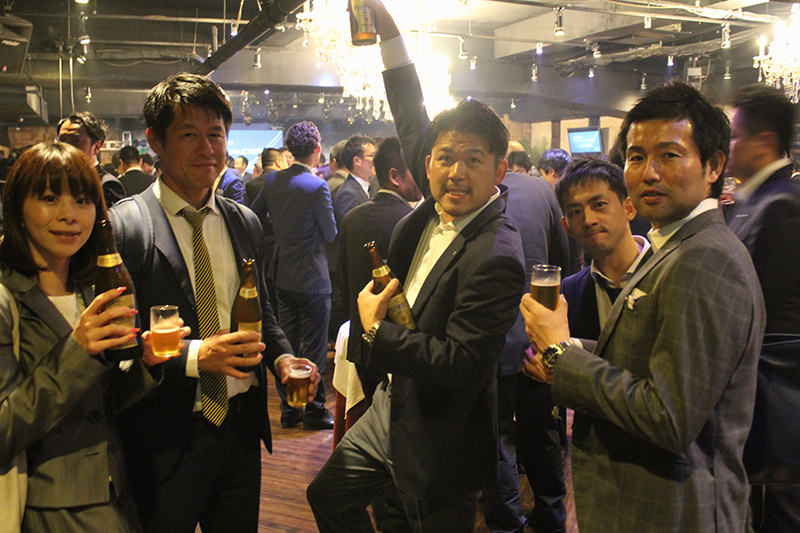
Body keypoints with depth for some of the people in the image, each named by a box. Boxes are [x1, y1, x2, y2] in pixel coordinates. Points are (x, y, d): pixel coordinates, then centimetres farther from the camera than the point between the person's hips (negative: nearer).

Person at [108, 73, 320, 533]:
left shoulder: (245, 222, 6)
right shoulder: (122, 225, -13)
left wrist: (281, 356, -3)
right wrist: (194, 356, -26)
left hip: (242, 425, 5)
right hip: (166, 439, -5)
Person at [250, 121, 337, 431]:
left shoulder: (273, 180, 1)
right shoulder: (317, 187, -18)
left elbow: (253, 218, 12)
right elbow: (331, 234, -11)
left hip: (283, 276, 7)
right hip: (311, 278, -7)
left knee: (286, 345, 15)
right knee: (314, 349, 5)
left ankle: (288, 409, 24)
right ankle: (314, 410, 15)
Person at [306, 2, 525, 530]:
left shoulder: (494, 256, -27)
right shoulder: (437, 207, -4)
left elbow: (464, 365, -29)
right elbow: (414, 124, 8)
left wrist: (377, 331, -20)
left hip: (439, 441, -8)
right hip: (390, 407, 8)